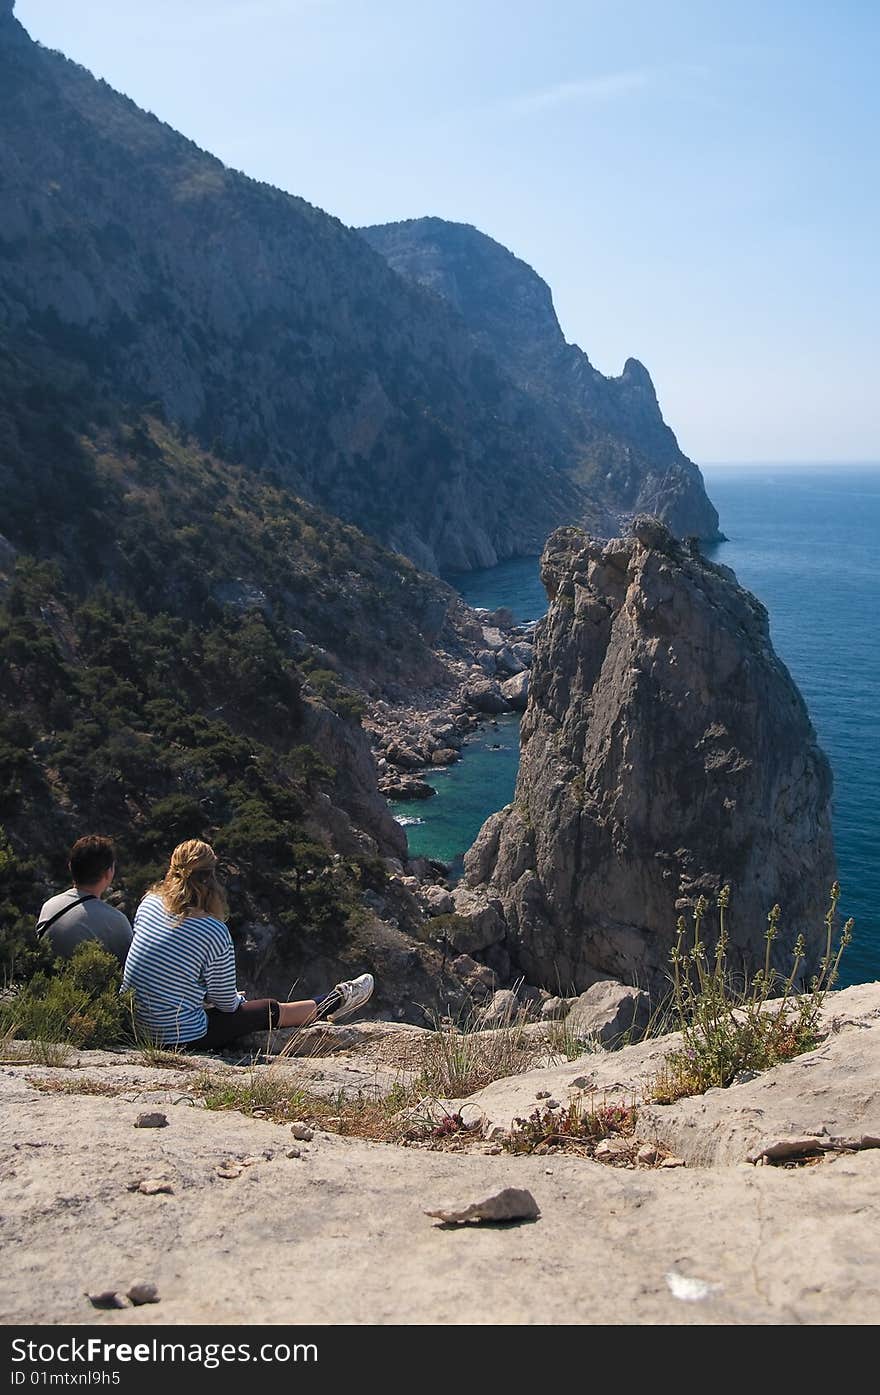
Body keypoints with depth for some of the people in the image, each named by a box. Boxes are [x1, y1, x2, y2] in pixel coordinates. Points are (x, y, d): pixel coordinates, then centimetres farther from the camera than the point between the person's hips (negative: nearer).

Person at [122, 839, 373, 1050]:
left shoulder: (150, 902, -6)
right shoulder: (215, 932, -23)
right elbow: (226, 1002, -12)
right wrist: (238, 1000, 11)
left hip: (135, 1025, 6)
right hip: (181, 1037, -6)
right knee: (270, 1011, 14)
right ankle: (335, 1003, 36)